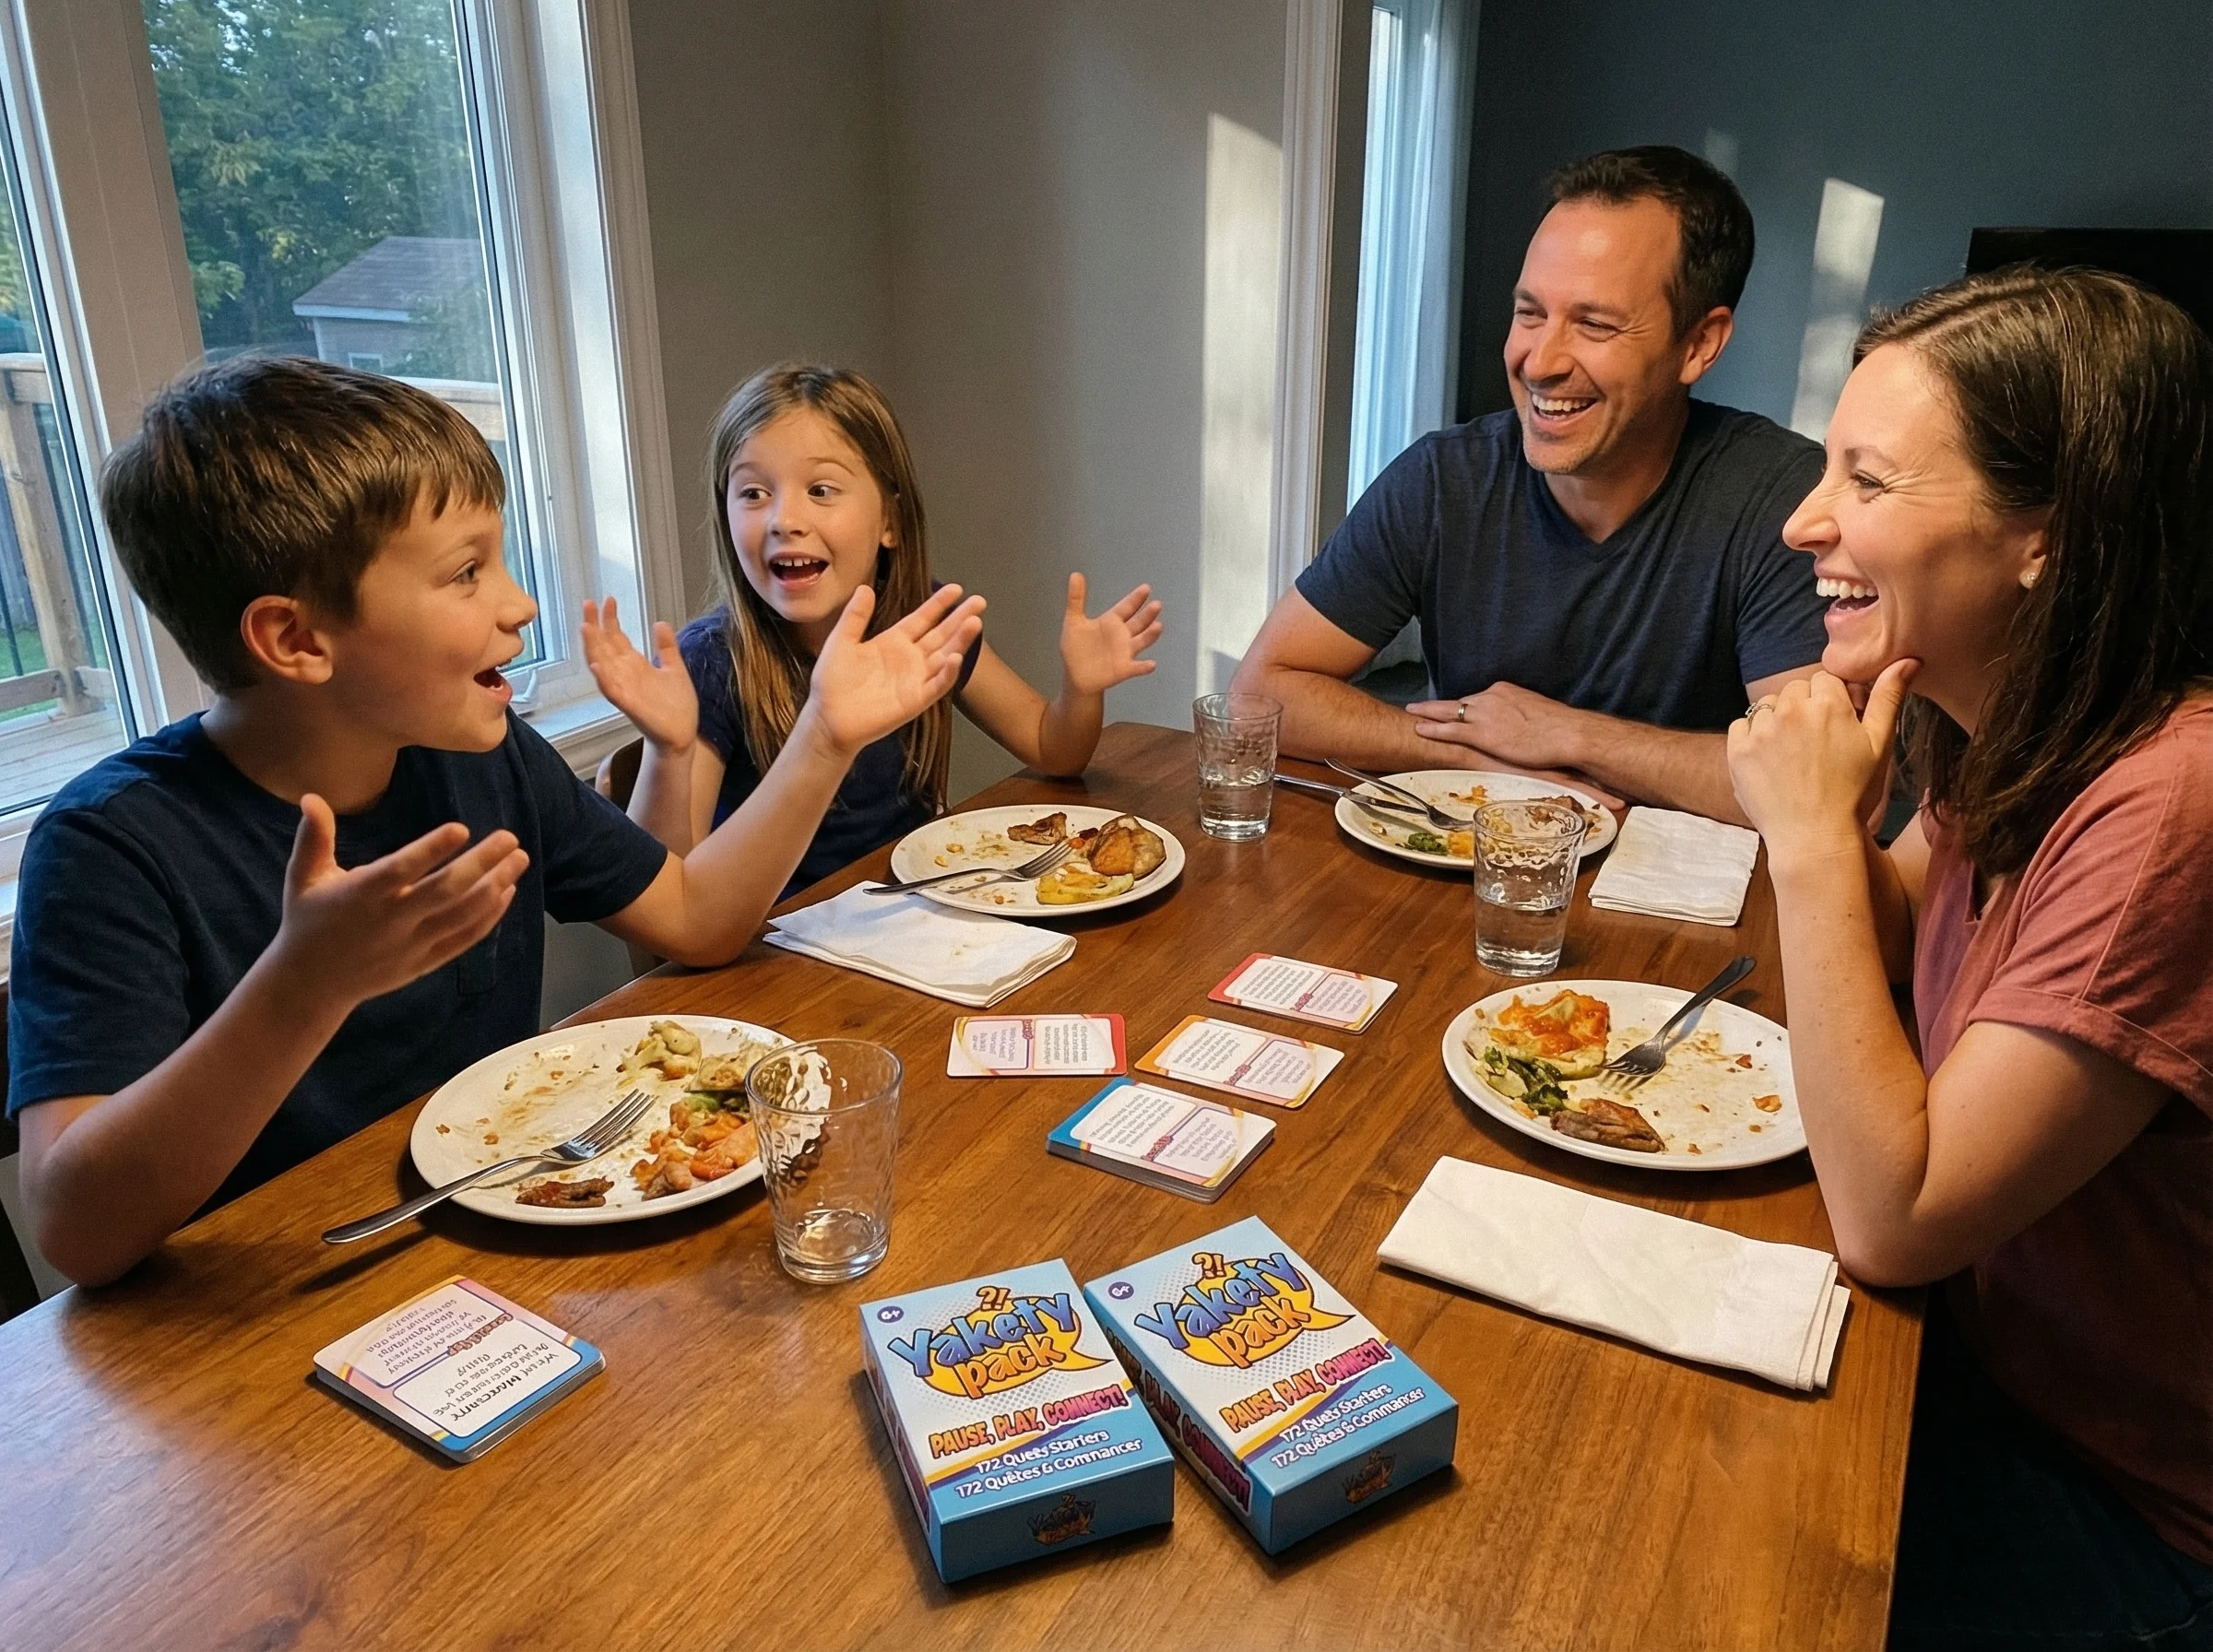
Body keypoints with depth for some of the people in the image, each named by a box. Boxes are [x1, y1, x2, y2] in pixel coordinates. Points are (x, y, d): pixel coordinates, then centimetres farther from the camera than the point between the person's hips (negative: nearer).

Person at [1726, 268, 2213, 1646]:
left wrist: (1814, 838, -28)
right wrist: (1838, 798, -11)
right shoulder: (2019, 732, -6)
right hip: (1997, 1350, 7)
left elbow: (1890, 1222, -28)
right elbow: (1892, 938, 11)